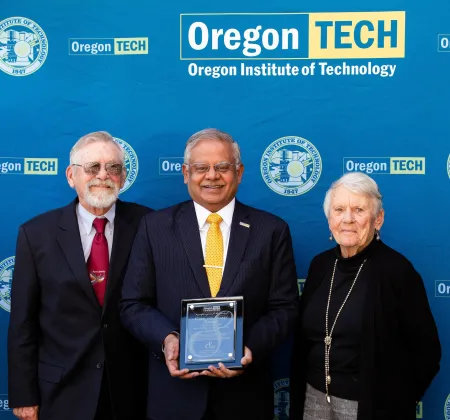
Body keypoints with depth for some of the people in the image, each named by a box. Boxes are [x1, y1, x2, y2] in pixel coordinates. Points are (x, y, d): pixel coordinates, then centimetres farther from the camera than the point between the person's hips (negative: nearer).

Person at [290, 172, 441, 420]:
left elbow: (426, 350, -9)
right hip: (314, 396, 5)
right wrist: (299, 395, 8)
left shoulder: (397, 270, -13)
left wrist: (396, 400, -6)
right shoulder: (320, 264, 2)